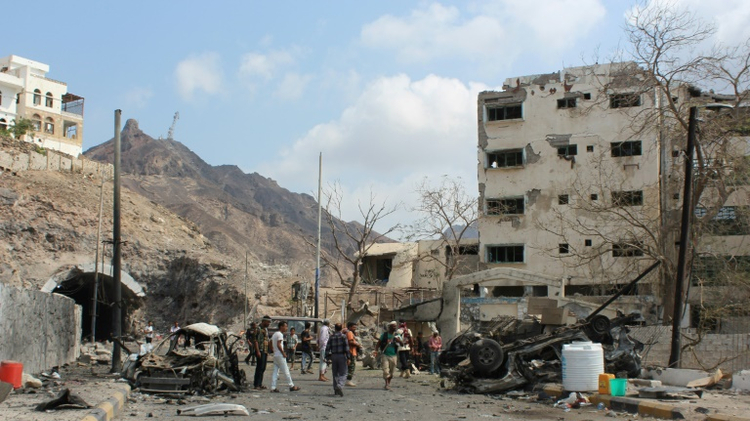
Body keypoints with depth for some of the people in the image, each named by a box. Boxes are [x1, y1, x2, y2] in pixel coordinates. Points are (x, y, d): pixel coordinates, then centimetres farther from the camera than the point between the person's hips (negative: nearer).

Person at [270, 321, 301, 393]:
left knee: (275, 371, 6)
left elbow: (271, 344, 19)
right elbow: (278, 345, -21)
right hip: (280, 355, -9)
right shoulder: (280, 334, -13)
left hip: (275, 355, 9)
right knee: (285, 371, -2)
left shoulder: (274, 334, 16)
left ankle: (273, 387, 1)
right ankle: (292, 386, 4)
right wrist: (283, 353, -16)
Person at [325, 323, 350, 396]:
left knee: (335, 374, 13)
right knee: (343, 373, -2)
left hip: (333, 356, 4)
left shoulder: (331, 337, 6)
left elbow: (328, 348, 4)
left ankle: (336, 390, 15)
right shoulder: (343, 336, -5)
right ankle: (340, 385, -26)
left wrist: (328, 358, 10)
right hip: (342, 356, -4)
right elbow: (346, 348, -10)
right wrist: (348, 358, -7)